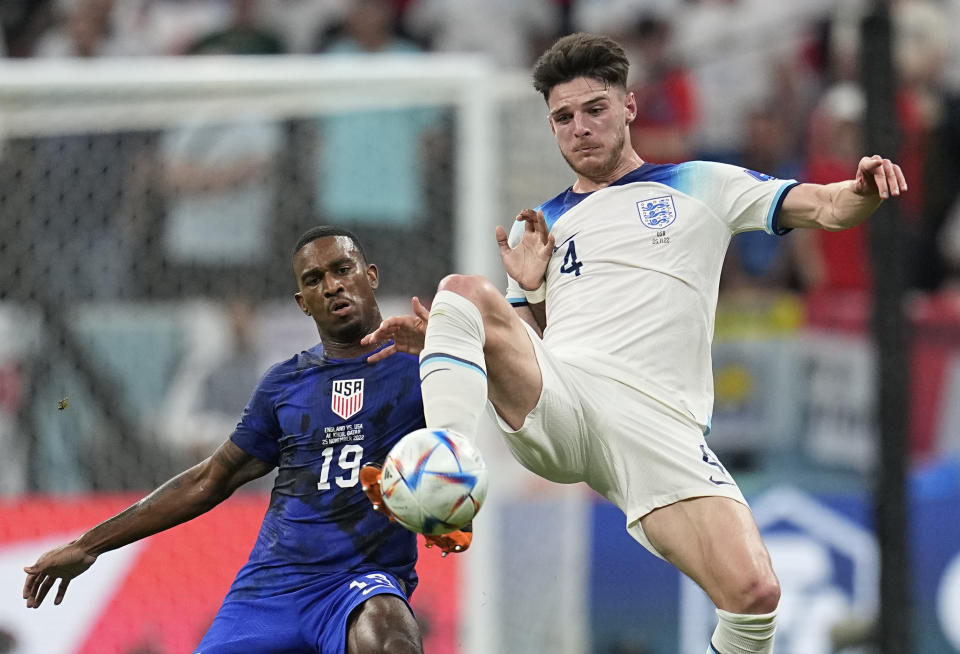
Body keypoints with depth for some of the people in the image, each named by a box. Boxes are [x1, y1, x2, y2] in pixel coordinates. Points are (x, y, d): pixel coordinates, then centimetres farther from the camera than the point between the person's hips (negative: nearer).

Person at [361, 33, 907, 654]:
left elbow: (826, 207, 10)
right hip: (554, 404, 2)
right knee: (463, 290, -25)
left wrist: (863, 190, -14)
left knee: (755, 592, -25)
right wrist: (435, 339, 6)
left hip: (659, 428, -2)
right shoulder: (539, 227, 25)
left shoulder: (701, 185, 18)